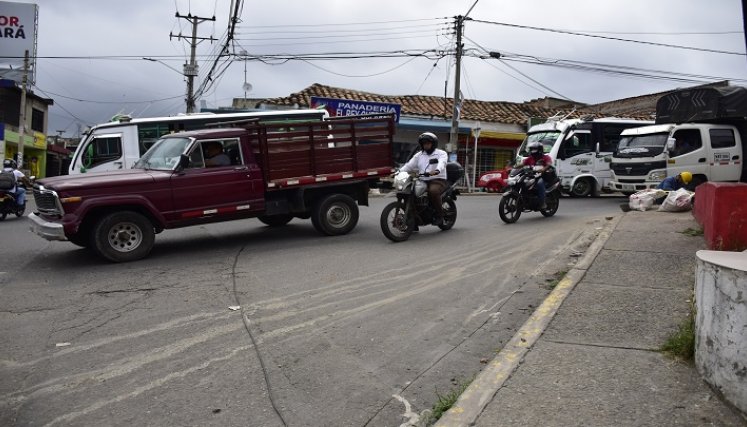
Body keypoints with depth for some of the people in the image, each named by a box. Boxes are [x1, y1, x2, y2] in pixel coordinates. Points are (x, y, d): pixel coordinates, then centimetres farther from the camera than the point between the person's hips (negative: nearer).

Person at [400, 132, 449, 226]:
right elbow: (409, 165, 10)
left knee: (433, 191, -37)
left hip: (438, 180, -5)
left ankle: (439, 216, -23)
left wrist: (436, 171, -42)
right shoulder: (419, 155, 20)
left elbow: (442, 163, -18)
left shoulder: (441, 153, 4)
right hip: (423, 181, 5)